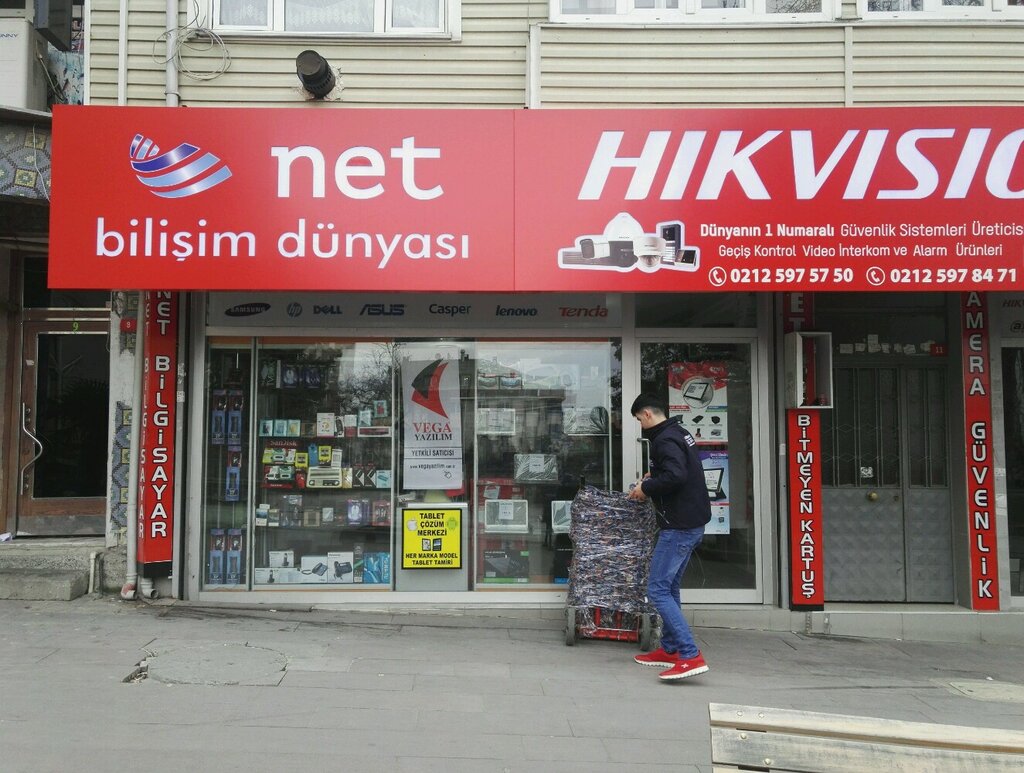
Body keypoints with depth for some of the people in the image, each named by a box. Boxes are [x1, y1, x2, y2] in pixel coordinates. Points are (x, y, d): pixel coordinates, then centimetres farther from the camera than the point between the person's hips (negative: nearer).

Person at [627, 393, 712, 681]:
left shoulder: (665, 440, -16)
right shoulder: (679, 433, 15)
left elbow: (675, 476, -29)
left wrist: (646, 488, -15)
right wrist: (653, 477, 14)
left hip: (679, 525, -11)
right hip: (692, 522, 11)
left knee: (657, 589, -9)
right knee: (669, 587, 18)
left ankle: (690, 656, -14)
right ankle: (670, 649, 26)